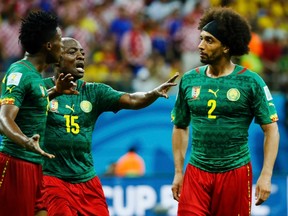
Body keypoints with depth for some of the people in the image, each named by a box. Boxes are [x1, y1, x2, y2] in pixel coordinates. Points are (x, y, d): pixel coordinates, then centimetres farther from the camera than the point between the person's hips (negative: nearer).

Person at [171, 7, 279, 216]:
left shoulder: (251, 82, -6)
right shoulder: (189, 80, 4)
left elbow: (271, 129, -5)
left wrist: (266, 175, -13)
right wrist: (178, 172, 9)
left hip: (235, 172, -2)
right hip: (196, 172, 2)